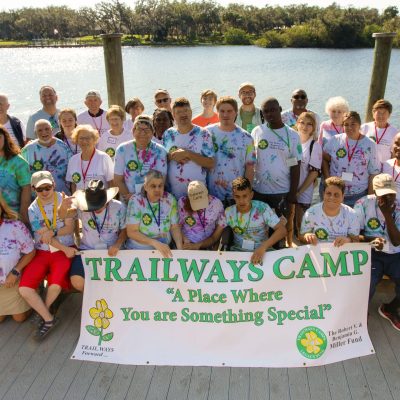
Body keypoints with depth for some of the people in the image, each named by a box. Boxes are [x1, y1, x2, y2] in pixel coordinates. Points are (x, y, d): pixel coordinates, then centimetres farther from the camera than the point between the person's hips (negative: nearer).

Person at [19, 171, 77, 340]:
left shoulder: (64, 201, -3)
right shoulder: (33, 209, 1)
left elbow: (69, 228, -6)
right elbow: (43, 236, -7)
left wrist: (53, 232, -23)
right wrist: (65, 249, -18)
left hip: (64, 250, -2)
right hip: (42, 252, 3)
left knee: (55, 285, -27)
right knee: (24, 289, -16)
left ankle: (43, 311, 8)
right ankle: (48, 319, 5)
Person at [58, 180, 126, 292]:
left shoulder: (119, 207, -9)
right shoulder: (82, 207, -10)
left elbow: (124, 230, 3)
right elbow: (62, 215, -25)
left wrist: (117, 245, -16)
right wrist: (63, 207, -49)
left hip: (111, 251, 0)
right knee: (77, 282, -21)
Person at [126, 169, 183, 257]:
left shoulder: (170, 199, -4)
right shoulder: (136, 201, -12)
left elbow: (175, 227, 2)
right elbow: (132, 232, -14)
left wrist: (180, 248, -13)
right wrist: (155, 243, -25)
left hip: (164, 248, 2)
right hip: (138, 250, -2)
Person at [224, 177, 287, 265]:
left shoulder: (262, 208, -11)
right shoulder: (228, 212, -3)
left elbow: (282, 230, -17)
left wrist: (263, 247, -30)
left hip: (262, 250, -1)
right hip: (238, 251, 2)